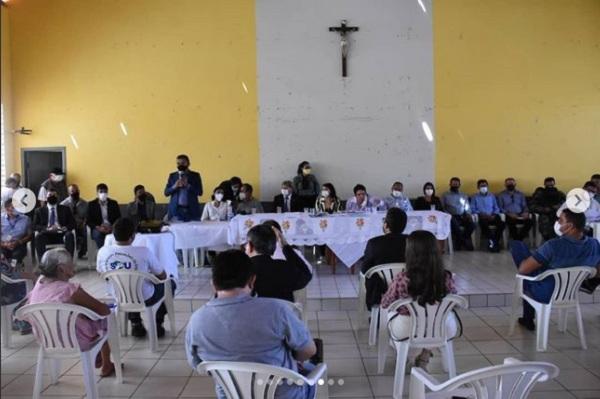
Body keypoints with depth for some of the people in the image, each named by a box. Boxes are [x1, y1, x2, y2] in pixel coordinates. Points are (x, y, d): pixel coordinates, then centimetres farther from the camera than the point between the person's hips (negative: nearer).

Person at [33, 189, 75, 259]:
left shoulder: (65, 209, 21)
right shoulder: (40, 210, 19)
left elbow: (72, 224, 12)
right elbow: (35, 226, 8)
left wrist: (64, 228, -12)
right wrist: (47, 229, -13)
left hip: (61, 235, 0)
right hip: (47, 235, 0)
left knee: (69, 235, -34)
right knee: (38, 236, -34)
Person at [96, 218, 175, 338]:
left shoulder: (103, 252, -17)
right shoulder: (143, 252, -26)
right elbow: (162, 276, -12)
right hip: (145, 299, -4)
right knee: (169, 283, 24)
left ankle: (135, 324, 29)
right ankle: (157, 324, 20)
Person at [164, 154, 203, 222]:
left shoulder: (195, 175, 6)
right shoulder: (172, 176, 11)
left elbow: (199, 192, -1)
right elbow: (166, 192, 8)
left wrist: (188, 185, -14)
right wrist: (175, 186, -11)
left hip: (192, 210, -1)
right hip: (176, 210, 1)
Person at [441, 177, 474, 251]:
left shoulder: (464, 195, 23)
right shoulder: (445, 195, 13)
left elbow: (467, 208, 18)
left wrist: (468, 214, -5)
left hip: (462, 217, 3)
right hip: (451, 217, -3)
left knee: (472, 224, -29)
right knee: (454, 224, -38)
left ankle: (459, 241, -12)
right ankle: (465, 241, -19)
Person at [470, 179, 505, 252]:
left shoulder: (492, 196, 23)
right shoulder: (475, 197, 14)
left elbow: (496, 208, 15)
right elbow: (473, 209, 3)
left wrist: (494, 215, -5)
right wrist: (481, 214, -14)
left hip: (492, 217, 3)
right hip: (481, 217, -3)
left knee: (501, 223, -30)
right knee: (484, 223, -39)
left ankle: (495, 241, -21)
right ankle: (491, 241, -27)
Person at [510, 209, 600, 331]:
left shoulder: (553, 245, -33)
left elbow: (522, 269, -25)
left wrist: (525, 262, -3)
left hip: (543, 294, -6)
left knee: (516, 245, 5)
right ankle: (528, 320, 40)